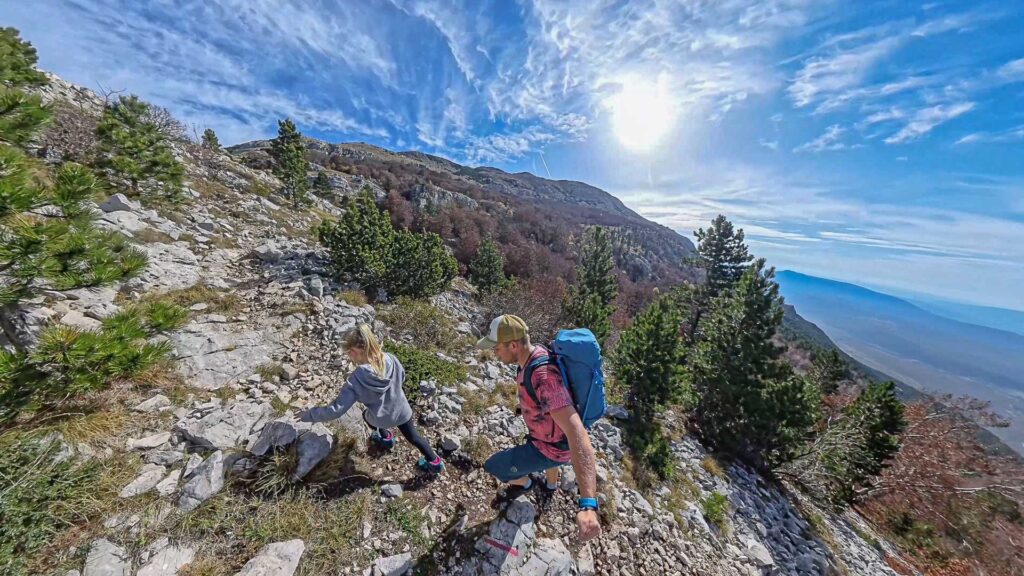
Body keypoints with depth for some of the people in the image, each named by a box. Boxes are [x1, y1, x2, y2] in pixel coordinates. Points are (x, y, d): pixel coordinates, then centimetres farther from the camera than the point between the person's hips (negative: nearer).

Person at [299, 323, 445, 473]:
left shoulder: (356, 381, -33)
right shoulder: (390, 359, -24)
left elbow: (336, 409, -25)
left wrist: (309, 415, -10)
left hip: (381, 417, -2)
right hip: (401, 410, 2)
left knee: (367, 415, 34)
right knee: (413, 437, 24)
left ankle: (386, 438, 53)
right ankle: (435, 462, 36)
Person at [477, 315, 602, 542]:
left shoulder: (544, 377, -44)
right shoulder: (536, 352, -14)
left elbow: (577, 434, -49)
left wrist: (588, 506, -54)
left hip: (554, 448, -8)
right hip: (552, 428, 8)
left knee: (493, 466, 5)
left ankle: (523, 482, 39)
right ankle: (551, 485, 75)